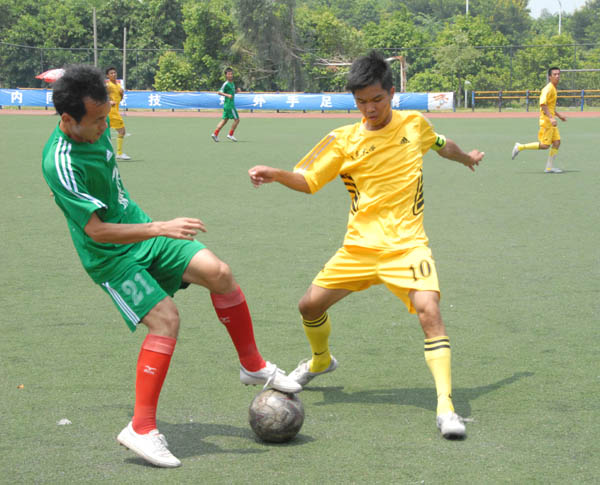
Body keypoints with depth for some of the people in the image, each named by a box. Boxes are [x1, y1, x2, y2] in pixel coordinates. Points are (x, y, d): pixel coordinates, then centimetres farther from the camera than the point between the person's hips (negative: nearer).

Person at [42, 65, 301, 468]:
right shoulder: (60, 163, -27)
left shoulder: (97, 127, -3)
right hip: (110, 257, -7)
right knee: (166, 318, -22)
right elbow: (96, 229, -29)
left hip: (141, 230, 7)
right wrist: (161, 229, -32)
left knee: (218, 272, -10)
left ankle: (254, 367, 10)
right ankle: (141, 429, -12)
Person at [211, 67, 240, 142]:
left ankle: (215, 133, 7)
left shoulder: (232, 84, 14)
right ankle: (231, 135, 3)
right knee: (237, 119, -4)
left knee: (224, 120, 8)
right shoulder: (226, 84, -14)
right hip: (229, 104, -9)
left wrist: (235, 91, 10)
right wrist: (227, 95, -30)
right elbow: (219, 92, -19)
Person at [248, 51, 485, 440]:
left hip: (407, 244, -2)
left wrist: (468, 158, 45)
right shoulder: (345, 140, -1)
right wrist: (274, 174, -23)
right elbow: (308, 181, -3)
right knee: (311, 305, 5)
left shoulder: (415, 124, 3)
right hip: (359, 246, 2)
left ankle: (446, 407, -20)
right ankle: (321, 360, 39)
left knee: (429, 310, -23)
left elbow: (442, 144, 26)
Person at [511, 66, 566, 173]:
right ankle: (520, 147, 0)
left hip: (551, 121, 9)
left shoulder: (553, 88, 17)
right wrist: (551, 117, -31)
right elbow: (543, 104, -25)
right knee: (545, 145, -10)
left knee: (557, 142, 4)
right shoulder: (548, 88, -14)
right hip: (546, 120, -9)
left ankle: (549, 167, 8)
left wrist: (558, 115, 27)